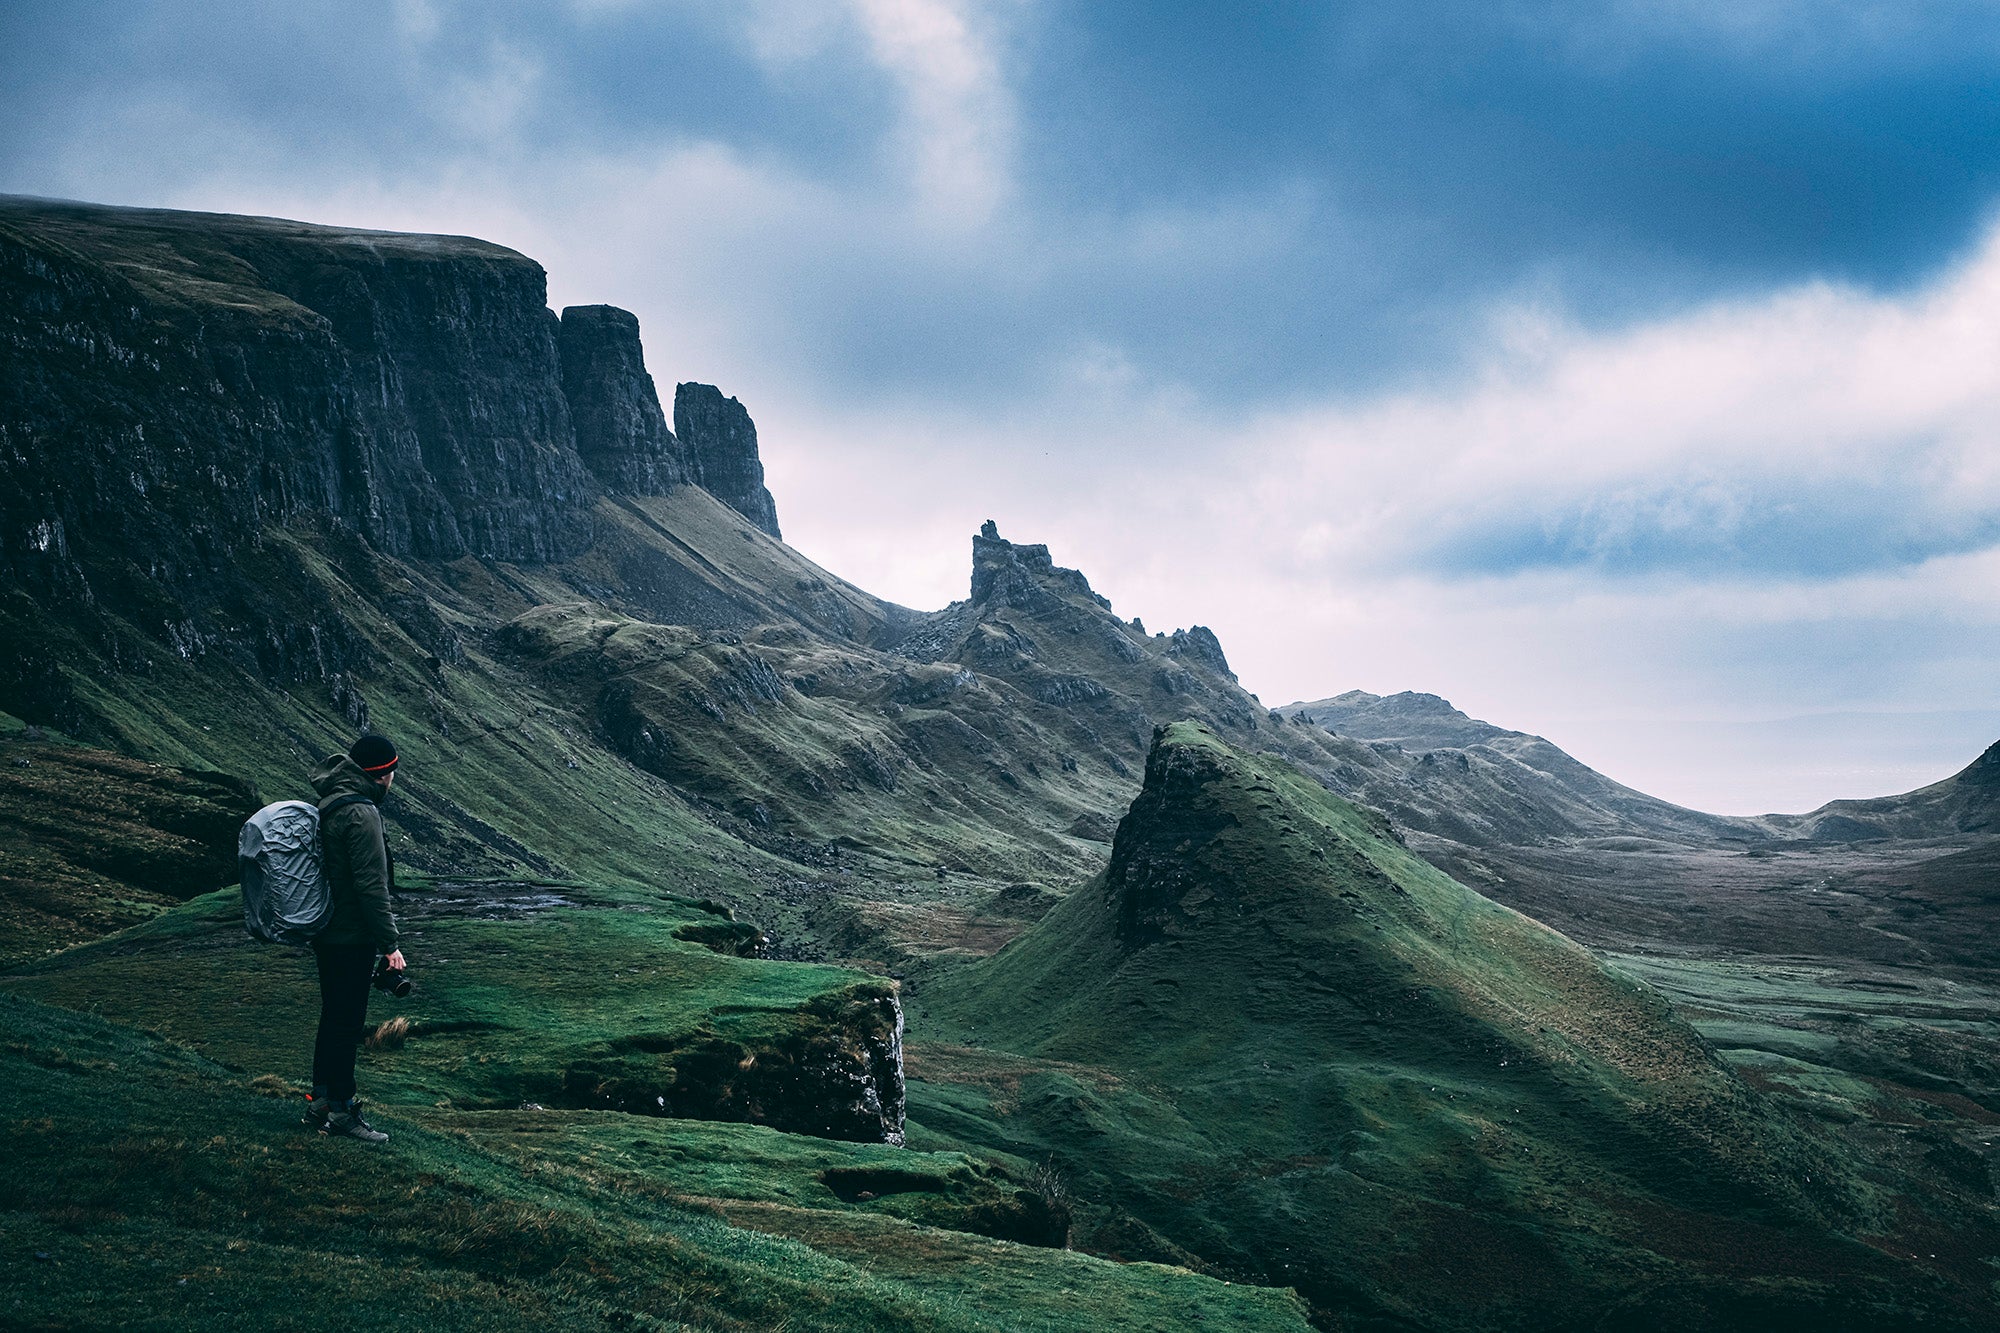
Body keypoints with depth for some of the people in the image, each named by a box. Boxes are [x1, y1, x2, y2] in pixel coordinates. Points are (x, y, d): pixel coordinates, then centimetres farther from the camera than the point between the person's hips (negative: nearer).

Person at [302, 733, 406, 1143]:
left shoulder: (329, 805, 10)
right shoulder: (361, 814, -21)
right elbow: (371, 886, -23)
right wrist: (389, 944, -19)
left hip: (326, 934, 10)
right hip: (352, 939, -10)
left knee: (334, 1019, 18)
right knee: (347, 1024, -1)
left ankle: (321, 1102, 27)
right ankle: (341, 1110, 7)